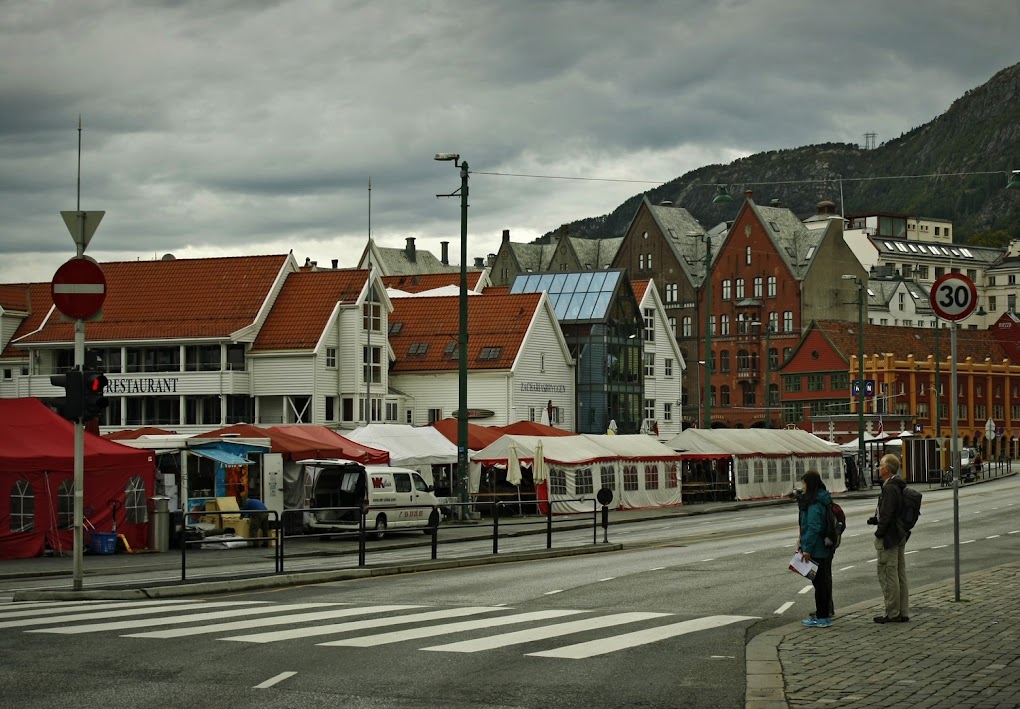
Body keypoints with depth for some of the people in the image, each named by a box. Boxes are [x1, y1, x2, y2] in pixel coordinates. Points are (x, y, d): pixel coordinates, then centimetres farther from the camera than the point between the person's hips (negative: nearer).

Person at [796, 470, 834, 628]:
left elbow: (813, 527, -24)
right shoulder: (823, 500, 11)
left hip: (816, 550, -10)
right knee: (824, 581, 16)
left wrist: (807, 549, -22)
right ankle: (824, 614, 25)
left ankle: (823, 618, 2)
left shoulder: (814, 504, -19)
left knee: (819, 582, -3)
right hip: (826, 549, 10)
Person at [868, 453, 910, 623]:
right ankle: (903, 612, 18)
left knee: (887, 574, -4)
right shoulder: (899, 486, 12)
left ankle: (892, 613, -1)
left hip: (888, 537, -10)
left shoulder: (889, 488, -19)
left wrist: (879, 532, -14)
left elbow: (887, 514, -22)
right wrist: (877, 519, 13)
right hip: (900, 536, 10)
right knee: (900, 574, 13)